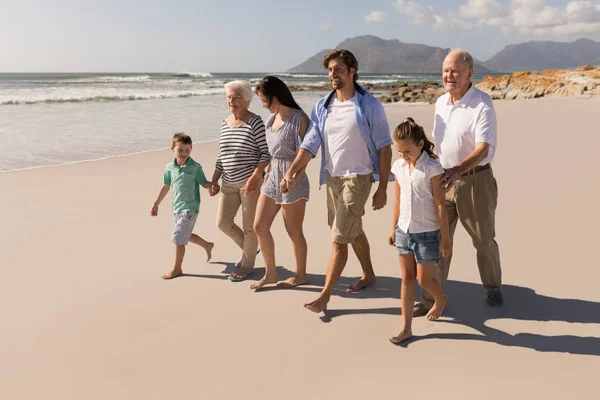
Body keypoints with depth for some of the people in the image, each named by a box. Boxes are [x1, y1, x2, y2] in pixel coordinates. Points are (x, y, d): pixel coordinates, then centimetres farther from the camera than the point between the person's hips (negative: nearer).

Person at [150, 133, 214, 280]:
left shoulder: (195, 167, -13)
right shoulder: (170, 168, 1)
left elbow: (204, 183, -5)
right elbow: (165, 186, 12)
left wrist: (212, 185, -28)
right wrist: (156, 205, 16)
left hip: (190, 208, -6)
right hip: (177, 208, 7)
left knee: (178, 238, -8)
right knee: (186, 235, 20)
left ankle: (177, 268, 8)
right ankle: (207, 245, 46)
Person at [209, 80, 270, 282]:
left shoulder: (255, 122, -8)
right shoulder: (225, 124, 11)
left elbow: (266, 152, -10)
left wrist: (255, 176, -20)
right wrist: (214, 181, 13)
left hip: (250, 182, -6)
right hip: (229, 183, 6)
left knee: (249, 226, 3)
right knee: (223, 223, 6)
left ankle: (247, 265, 21)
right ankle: (248, 249, 31)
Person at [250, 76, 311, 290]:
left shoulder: (299, 118, -14)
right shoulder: (272, 118, 9)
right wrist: (267, 173, 16)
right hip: (273, 177, 8)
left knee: (294, 231, 5)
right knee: (259, 226, 6)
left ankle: (300, 275, 23)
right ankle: (270, 273, 20)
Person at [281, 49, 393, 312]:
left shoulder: (369, 105, -10)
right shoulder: (322, 107, 4)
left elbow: (384, 147, -8)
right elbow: (310, 144, -2)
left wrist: (382, 188, -11)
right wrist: (291, 173, -17)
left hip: (357, 178, -6)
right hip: (332, 177, 6)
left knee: (339, 238, -6)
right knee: (353, 231, 20)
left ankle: (325, 294, 3)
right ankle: (368, 274, 41)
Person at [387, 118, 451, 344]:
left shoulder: (432, 168, -15)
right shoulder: (399, 167, 1)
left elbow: (440, 206, -13)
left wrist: (445, 239, -10)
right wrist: (394, 229, 15)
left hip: (427, 233, -5)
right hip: (404, 231, 5)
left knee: (424, 279, 6)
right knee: (407, 279, 9)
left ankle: (440, 300, 40)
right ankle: (406, 328, 15)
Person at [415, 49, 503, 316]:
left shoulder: (482, 104, -15)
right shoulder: (440, 103, 6)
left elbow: (483, 149, -24)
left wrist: (457, 169, -39)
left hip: (475, 180, -5)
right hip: (443, 180, 5)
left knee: (484, 240, 12)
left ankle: (493, 287, 36)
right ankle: (431, 298, 11)